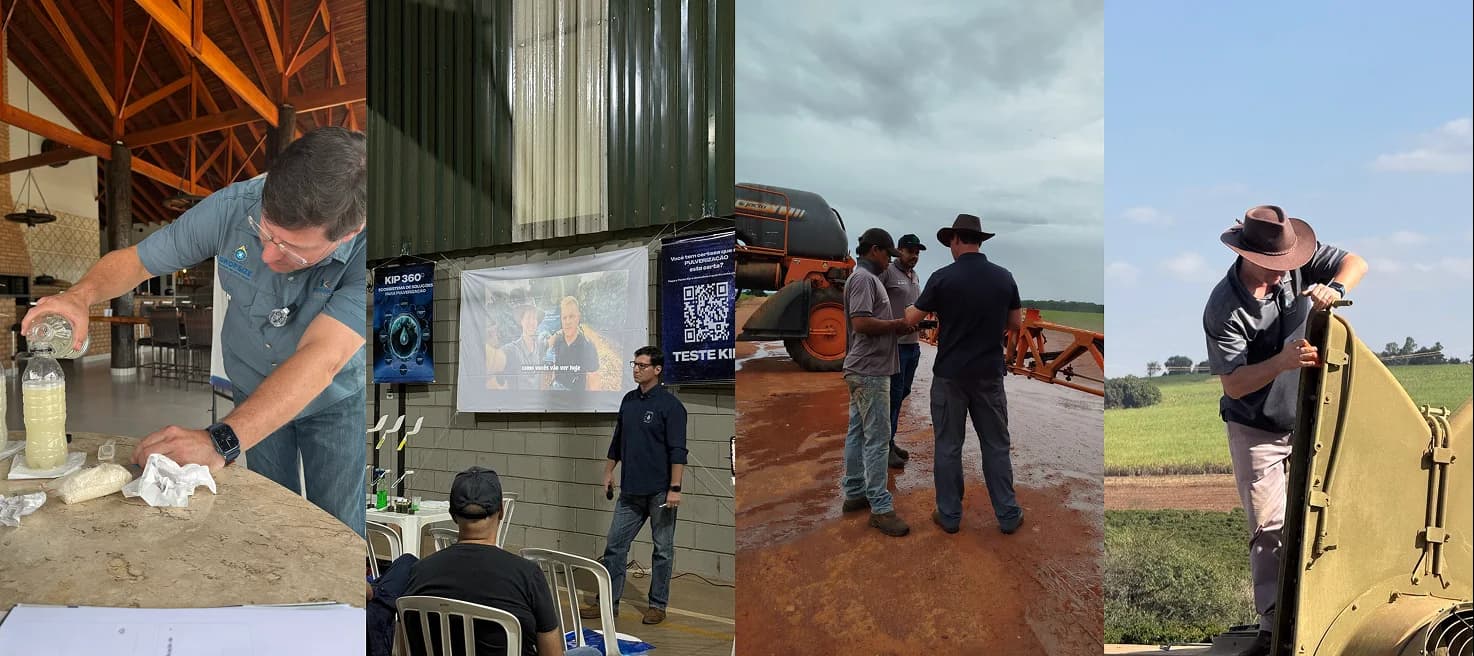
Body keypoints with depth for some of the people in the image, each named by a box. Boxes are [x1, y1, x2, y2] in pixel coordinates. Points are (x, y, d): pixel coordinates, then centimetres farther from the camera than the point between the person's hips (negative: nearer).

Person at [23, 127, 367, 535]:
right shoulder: (234, 207, -26)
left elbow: (320, 359, -45)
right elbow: (134, 260, -12)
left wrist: (220, 441, -53)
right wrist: (81, 295, -34)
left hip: (336, 399, -2)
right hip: (255, 392, 3)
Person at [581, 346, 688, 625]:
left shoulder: (670, 405, -10)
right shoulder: (629, 400, 10)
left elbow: (677, 450, -14)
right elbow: (618, 440, 21)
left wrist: (675, 488, -18)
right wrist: (609, 471, 18)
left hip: (660, 491, -6)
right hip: (630, 490, 6)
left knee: (663, 549, 6)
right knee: (615, 544, 6)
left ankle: (658, 605, 16)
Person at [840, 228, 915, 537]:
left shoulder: (866, 278, 18)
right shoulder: (864, 278, -14)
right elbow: (861, 323, -25)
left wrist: (897, 327, 9)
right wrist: (899, 324, -15)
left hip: (862, 370, 11)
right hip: (870, 371, -11)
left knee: (858, 432, 14)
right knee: (877, 438, -8)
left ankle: (854, 493, 23)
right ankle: (880, 507, -6)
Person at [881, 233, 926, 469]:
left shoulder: (914, 276, 15)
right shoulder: (887, 272, -11)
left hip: (913, 344, 8)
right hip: (895, 344, -8)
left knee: (902, 393, 14)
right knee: (894, 395, -4)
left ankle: (889, 441, 25)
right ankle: (885, 447, 5)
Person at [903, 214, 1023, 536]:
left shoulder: (943, 277, -11)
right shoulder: (1004, 277, -1)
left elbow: (911, 319, -3)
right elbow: (1016, 322, 8)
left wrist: (906, 309, 20)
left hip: (950, 374, -2)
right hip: (990, 373, 2)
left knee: (948, 446, 8)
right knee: (996, 445, 11)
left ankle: (949, 515, 15)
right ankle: (1008, 515, 15)